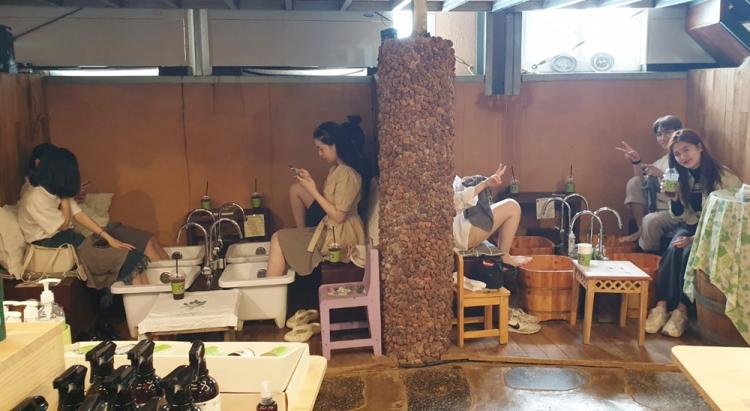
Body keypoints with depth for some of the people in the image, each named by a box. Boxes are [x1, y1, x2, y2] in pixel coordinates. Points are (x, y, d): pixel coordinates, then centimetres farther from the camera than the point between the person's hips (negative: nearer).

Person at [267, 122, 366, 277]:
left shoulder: (347, 174, -21)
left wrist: (313, 191, -16)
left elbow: (339, 215, -21)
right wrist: (309, 181, 2)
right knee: (279, 237, 5)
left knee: (278, 239, -6)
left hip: (340, 236, -9)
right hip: (331, 229, 9)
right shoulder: (336, 169, 9)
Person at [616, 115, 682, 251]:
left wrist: (662, 175, -22)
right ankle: (640, 230, -5)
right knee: (634, 182, -7)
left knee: (651, 220, -36)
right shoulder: (661, 161, 16)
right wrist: (636, 162, 1)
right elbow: (643, 186, 9)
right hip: (656, 208, 7)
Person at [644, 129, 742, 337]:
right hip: (691, 225, 4)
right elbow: (681, 217, 6)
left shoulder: (723, 176, -14)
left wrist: (695, 239, -25)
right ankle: (661, 306, -29)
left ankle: (681, 310, -26)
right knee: (673, 251, -27)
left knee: (690, 253, -32)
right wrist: (673, 198, -14)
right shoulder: (682, 177, 4)